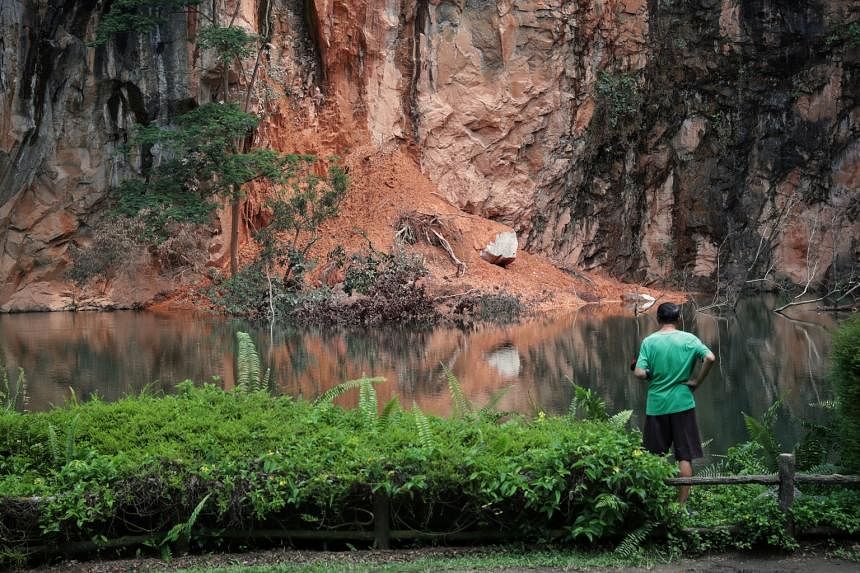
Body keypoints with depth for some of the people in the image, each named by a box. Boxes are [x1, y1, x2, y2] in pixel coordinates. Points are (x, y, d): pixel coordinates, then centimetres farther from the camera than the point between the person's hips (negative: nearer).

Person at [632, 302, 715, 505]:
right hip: (682, 403, -1)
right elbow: (710, 358, -17)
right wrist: (697, 381, -6)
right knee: (685, 456, 5)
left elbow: (639, 373, -11)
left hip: (656, 405, 1)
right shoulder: (689, 339, -3)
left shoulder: (649, 342, -3)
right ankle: (683, 503, 5)